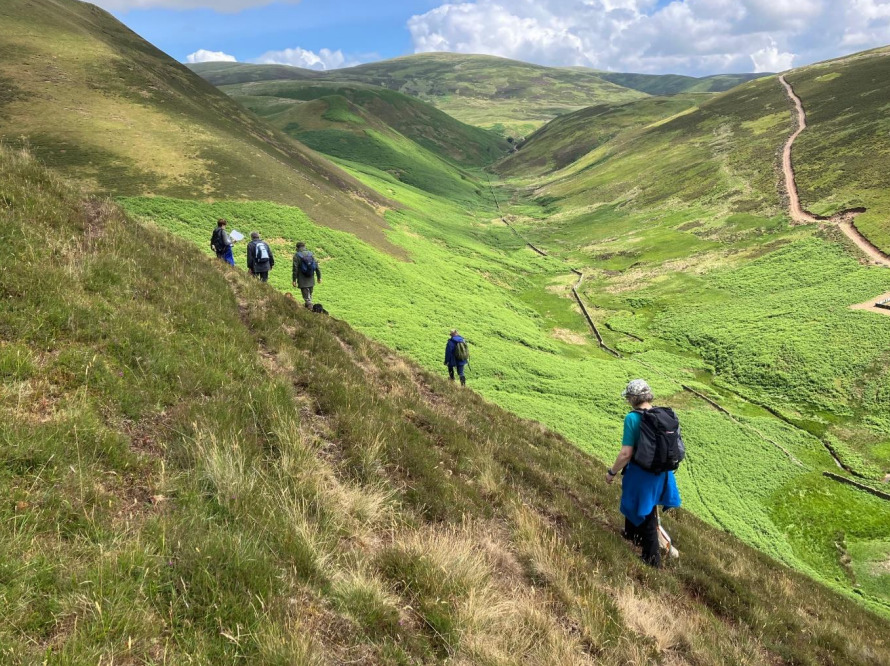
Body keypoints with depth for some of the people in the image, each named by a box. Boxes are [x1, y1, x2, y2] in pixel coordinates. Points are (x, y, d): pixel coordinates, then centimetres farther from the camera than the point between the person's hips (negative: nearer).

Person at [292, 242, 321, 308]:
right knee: (310, 292, 19)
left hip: (303, 280, -4)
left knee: (305, 292, 1)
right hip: (311, 279, 5)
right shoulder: (310, 254, 4)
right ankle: (308, 303, 32)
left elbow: (295, 269, -12)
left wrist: (294, 280, -8)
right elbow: (316, 266, 3)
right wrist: (319, 277, 9)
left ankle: (309, 304, -9)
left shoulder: (297, 255, -8)